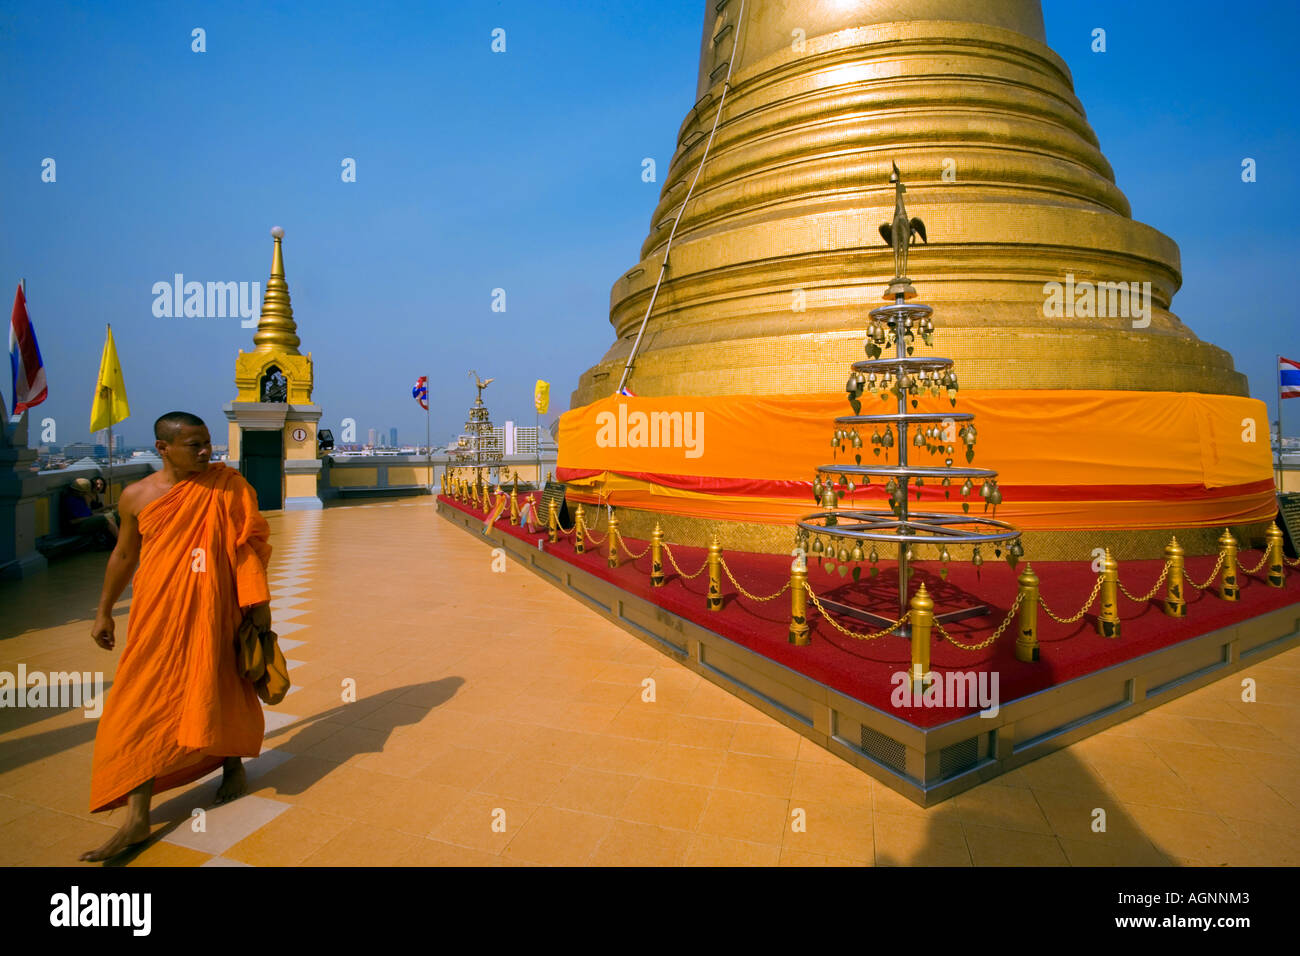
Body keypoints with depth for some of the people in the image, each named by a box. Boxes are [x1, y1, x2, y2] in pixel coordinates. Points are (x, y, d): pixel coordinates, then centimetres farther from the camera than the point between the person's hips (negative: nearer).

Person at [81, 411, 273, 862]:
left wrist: (257, 599, -8)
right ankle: (137, 818, 11)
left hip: (210, 607, -2)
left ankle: (233, 763, 34)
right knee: (143, 703, 2)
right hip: (156, 610, 3)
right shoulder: (136, 495, 4)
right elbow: (124, 554, 15)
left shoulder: (227, 486, -3)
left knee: (218, 686, 8)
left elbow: (247, 543, -3)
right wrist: (104, 611, 19)